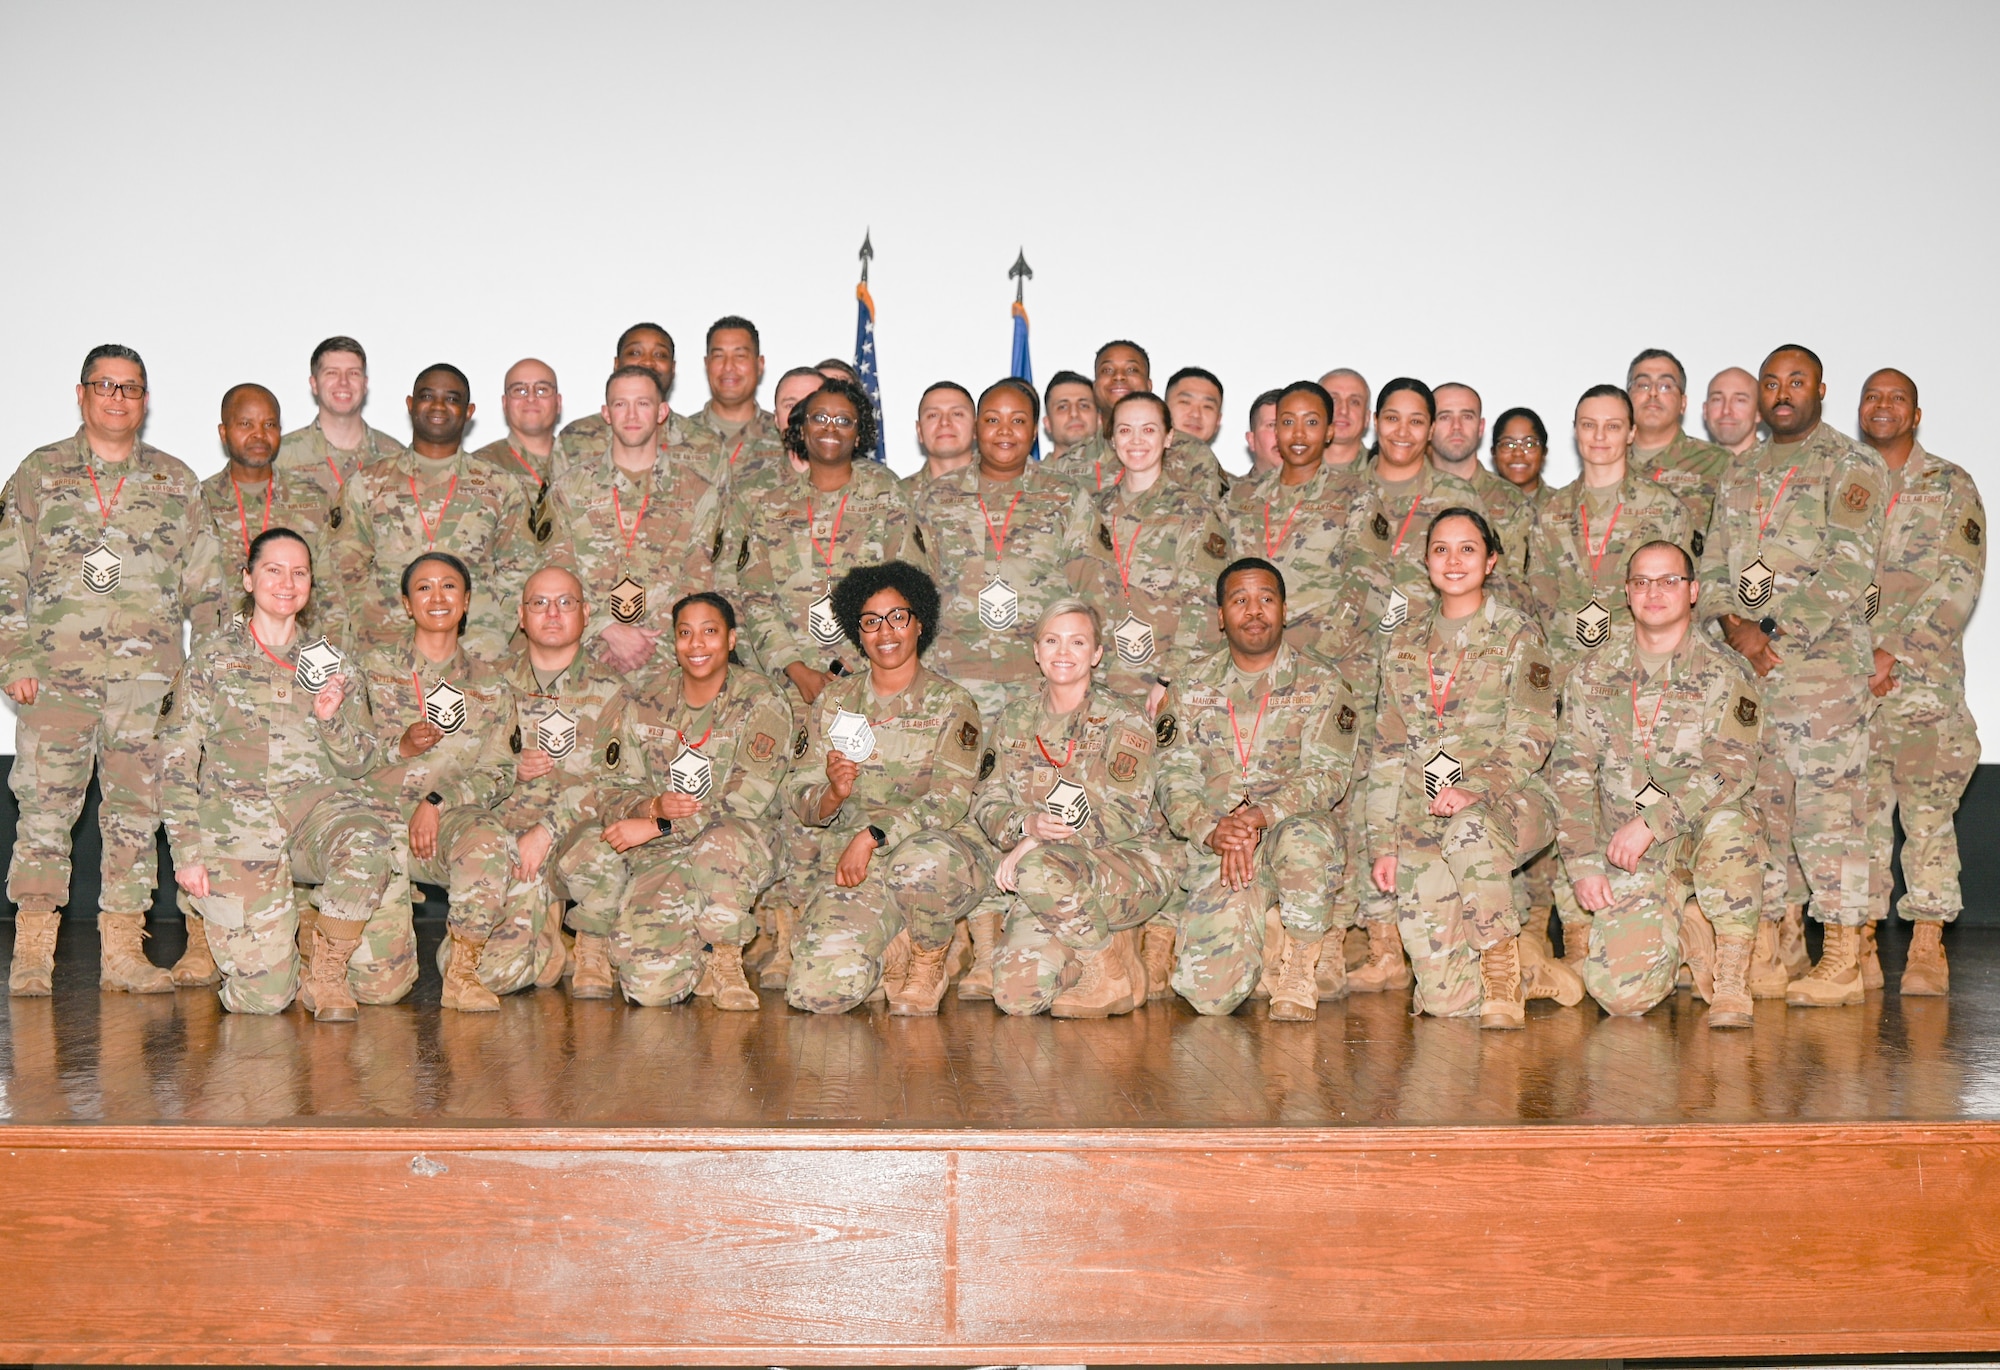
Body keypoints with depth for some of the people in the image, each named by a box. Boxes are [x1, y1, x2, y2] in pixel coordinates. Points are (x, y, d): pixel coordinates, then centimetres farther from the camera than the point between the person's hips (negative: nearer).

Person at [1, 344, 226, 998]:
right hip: (55, 674, -1)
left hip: (147, 678, 2)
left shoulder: (176, 482, 13)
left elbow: (204, 583, 13)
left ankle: (123, 950, 8)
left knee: (136, 810, 2)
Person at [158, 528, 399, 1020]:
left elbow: (358, 763, 10)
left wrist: (331, 718, -11)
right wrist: (187, 851, -6)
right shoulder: (212, 659, 5)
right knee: (262, 997, -13)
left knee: (367, 842, -37)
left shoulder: (328, 662, 12)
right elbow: (176, 762, 2)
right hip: (239, 822, -2)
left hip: (317, 804, 2)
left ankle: (326, 972, -12)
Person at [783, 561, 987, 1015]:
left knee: (922, 860, -41)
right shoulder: (833, 702, 12)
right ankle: (892, 949, 10)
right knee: (816, 991, -24)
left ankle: (929, 959, -8)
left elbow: (949, 802, -9)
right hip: (846, 865, 2)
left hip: (930, 851, -2)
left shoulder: (951, 705, 3)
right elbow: (797, 795, 8)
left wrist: (872, 835, -21)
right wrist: (831, 795, -15)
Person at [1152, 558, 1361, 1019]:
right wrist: (1211, 831, -18)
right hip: (1216, 850, 1)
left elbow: (1329, 773, -7)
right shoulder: (1192, 688, 10)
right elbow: (1174, 779, 3)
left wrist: (1259, 816, -24)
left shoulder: (1321, 682, 4)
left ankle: (1300, 966, -14)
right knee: (1210, 992, -18)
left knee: (1303, 837, -41)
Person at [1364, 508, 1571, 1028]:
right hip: (1424, 811, 3)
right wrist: (1383, 842, 4)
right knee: (1444, 995, -14)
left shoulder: (1517, 633, 4)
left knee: (1469, 830, -42)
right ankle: (1535, 973, 16)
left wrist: (1476, 788, -23)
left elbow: (1531, 737, -6)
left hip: (1507, 800, -2)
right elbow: (1388, 752, 13)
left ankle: (1502, 961, -22)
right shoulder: (1403, 644, 15)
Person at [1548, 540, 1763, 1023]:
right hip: (1627, 859, 2)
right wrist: (1584, 863, -5)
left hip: (1696, 832, -2)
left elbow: (1732, 769, -16)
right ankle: (1684, 929, 18)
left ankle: (1732, 985, -19)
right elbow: (1569, 773, 5)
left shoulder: (1721, 676, -2)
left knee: (1726, 826, -39)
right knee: (1621, 992, -17)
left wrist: (1650, 822, -26)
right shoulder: (1592, 674, 6)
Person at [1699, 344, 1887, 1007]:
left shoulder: (1852, 464, 0)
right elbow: (1713, 565, 15)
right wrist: (1736, 627, -4)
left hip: (1823, 659, -6)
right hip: (1743, 664, 6)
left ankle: (1842, 960, -3)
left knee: (1830, 802, -7)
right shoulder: (1740, 472, 19)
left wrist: (1779, 630, -15)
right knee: (1753, 804, 7)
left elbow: (1850, 567, -11)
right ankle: (1763, 950, 15)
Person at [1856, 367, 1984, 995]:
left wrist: (1893, 652, -13)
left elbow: (1959, 582, -4)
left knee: (1928, 810, -5)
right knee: (1858, 810, 1)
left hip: (1923, 671, -2)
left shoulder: (1951, 486, 7)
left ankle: (1928, 948, 0)